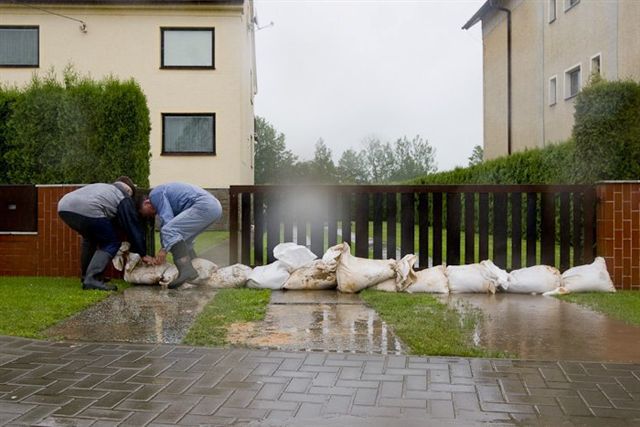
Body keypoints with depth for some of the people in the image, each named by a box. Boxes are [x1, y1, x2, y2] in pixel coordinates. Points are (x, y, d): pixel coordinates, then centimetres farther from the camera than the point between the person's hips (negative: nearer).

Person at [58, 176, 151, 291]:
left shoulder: (103, 188, 39)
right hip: (87, 210, -8)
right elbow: (133, 227, 18)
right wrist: (143, 254, 25)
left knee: (90, 238, 32)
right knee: (112, 243, 8)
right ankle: (92, 279, -3)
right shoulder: (124, 198, 19)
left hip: (64, 206, 8)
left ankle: (86, 276, 34)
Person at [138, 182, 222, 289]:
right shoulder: (163, 194, 31)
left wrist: (164, 249, -9)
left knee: (169, 231, -14)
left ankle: (186, 270, -24)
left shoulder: (154, 194, 3)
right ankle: (197, 268, 16)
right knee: (183, 238, 21)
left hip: (204, 205, -10)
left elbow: (167, 220, -9)